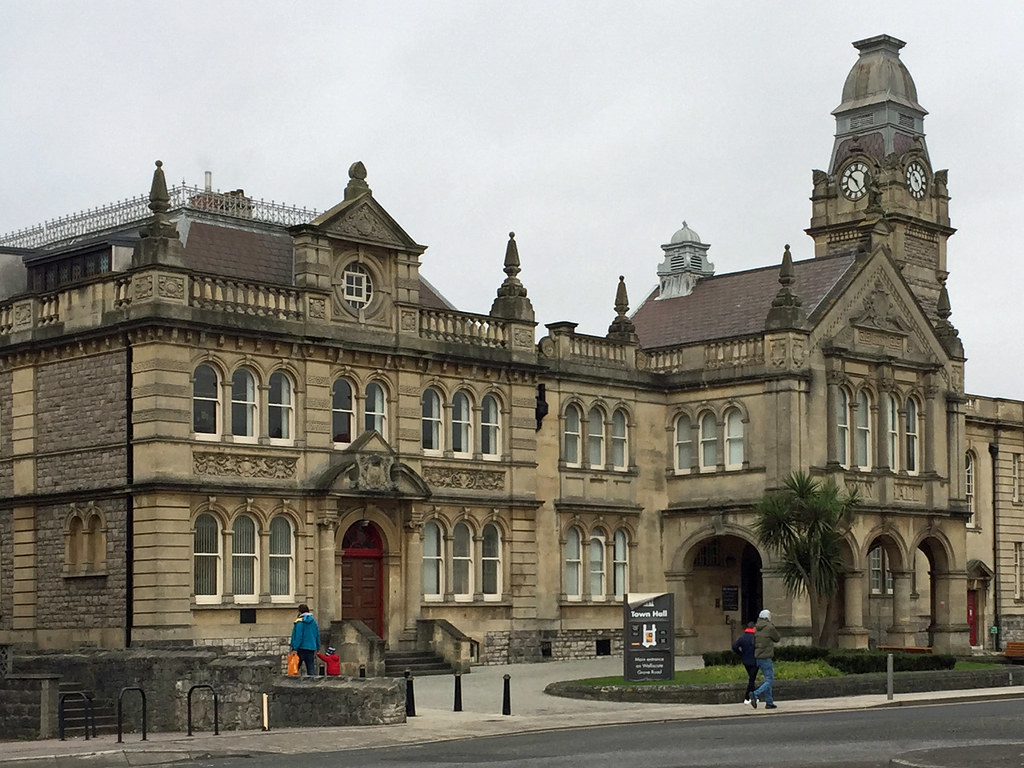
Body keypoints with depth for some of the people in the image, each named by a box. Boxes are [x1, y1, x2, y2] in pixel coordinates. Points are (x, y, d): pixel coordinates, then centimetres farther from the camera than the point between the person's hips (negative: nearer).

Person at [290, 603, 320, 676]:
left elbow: (298, 636, -16)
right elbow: (317, 635, 13)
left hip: (301, 648, -5)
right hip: (311, 648, 5)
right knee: (311, 668, 7)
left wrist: (295, 648, -15)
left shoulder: (299, 622, -10)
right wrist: (317, 648, 20)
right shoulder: (313, 621, 8)